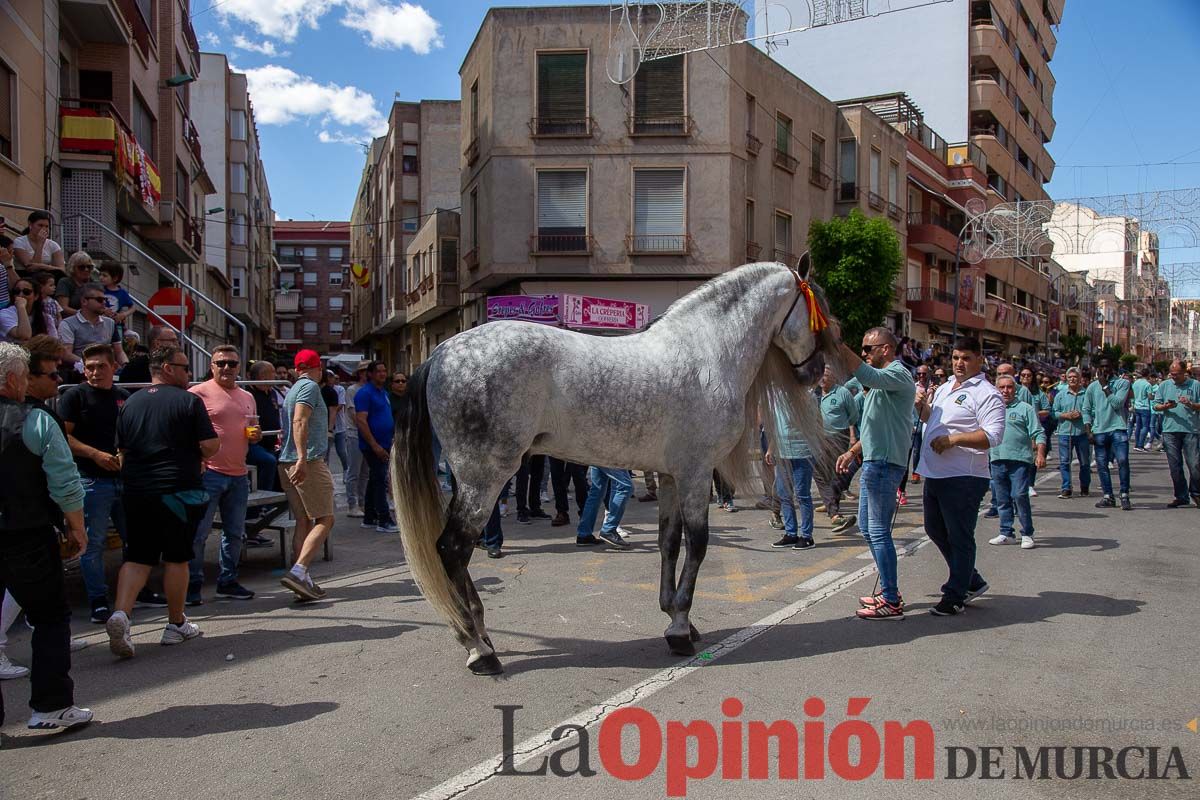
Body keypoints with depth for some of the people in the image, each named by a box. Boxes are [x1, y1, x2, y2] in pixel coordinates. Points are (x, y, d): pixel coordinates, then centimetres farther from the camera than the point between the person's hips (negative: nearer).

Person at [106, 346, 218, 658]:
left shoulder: (130, 403, 9)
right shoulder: (189, 401, -7)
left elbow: (122, 450, 15)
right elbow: (211, 446, -11)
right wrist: (199, 457, 10)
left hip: (136, 492, 4)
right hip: (179, 491, -4)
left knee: (137, 558, 7)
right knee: (176, 558, 7)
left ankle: (121, 614, -14)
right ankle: (176, 625, 18)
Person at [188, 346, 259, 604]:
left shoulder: (247, 397, 15)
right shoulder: (198, 393, -6)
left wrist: (256, 435, 2)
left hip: (239, 474, 7)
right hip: (208, 473, -7)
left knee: (235, 533, 13)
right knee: (199, 532, -2)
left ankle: (227, 581, 25)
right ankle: (192, 584, 9)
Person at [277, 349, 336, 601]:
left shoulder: (292, 390, 21)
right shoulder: (310, 387, -6)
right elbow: (300, 422, -20)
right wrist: (302, 458, -27)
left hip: (288, 463, 9)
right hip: (309, 461, -9)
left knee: (304, 521, 10)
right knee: (325, 520, -7)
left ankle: (302, 580, 7)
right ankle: (298, 571, -20)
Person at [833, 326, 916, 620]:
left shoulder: (897, 374, -12)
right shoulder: (883, 380, 20)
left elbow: (866, 375, -34)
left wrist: (836, 343, -35)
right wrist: (853, 452, 21)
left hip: (885, 463, -11)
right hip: (873, 462, 11)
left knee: (879, 531, -8)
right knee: (868, 527, 17)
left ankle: (892, 603, -3)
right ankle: (889, 589, 26)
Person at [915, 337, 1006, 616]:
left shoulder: (986, 394, -10)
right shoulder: (945, 388, 16)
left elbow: (993, 435, -20)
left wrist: (953, 439, -25)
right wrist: (922, 406, 9)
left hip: (963, 478, -9)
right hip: (935, 475, 9)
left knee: (959, 537, 0)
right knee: (935, 530, 18)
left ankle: (955, 596, 11)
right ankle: (971, 581, 33)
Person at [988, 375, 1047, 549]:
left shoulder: (1025, 409, 2)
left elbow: (1038, 434, -2)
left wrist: (1040, 454, -15)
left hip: (1020, 460, -5)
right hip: (997, 461, 5)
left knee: (1020, 496, -10)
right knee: (1002, 499, 9)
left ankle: (1027, 534, 1)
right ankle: (1006, 534, 18)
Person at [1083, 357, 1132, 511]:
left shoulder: (1122, 383, 3)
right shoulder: (1092, 387, 11)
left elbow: (1117, 403, -11)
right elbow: (1086, 410, 11)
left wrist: (1105, 386, -7)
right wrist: (1089, 431, 3)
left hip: (1118, 429, -3)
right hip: (1099, 430, 3)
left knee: (1122, 461, -13)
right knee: (1101, 464, 5)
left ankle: (1125, 496, -4)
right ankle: (1108, 497, 13)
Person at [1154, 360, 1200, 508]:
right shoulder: (1164, 385, 11)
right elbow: (1156, 405, 12)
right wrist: (1165, 407, -8)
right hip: (1170, 430, 2)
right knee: (1175, 466, 4)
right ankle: (1181, 496, 14)